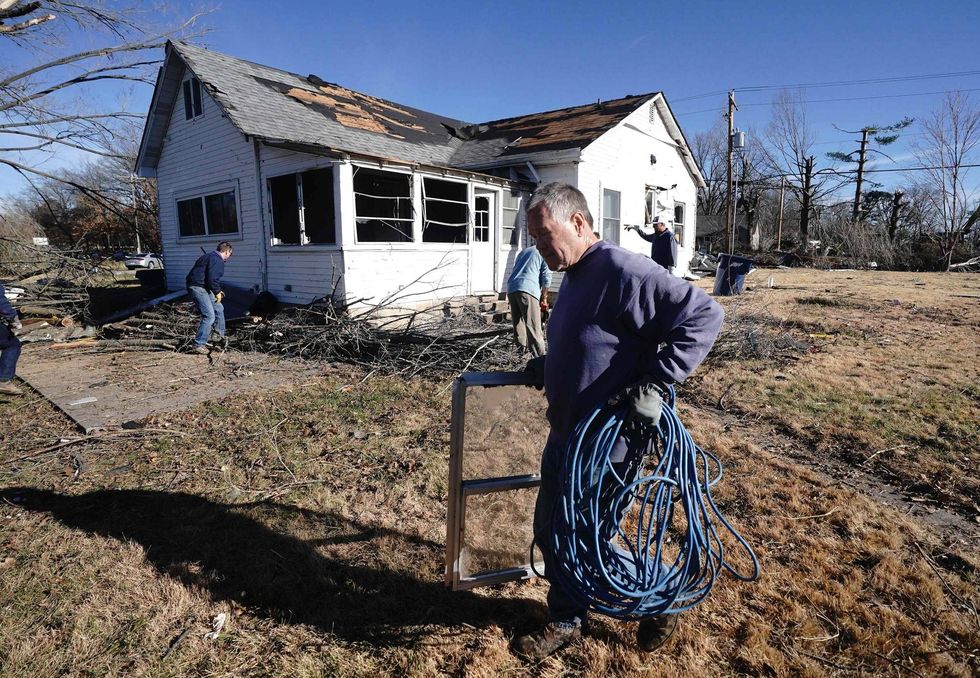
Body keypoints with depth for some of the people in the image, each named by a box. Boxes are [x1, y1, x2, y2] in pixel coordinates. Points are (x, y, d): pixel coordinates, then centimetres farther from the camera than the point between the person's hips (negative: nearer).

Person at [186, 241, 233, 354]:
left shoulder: (211, 256, 20)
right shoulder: (217, 260, -14)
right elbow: (212, 278, -24)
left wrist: (217, 291, 25)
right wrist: (217, 292, -10)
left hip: (202, 288, 11)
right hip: (198, 288, -11)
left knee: (219, 309, 21)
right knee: (209, 316, -14)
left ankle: (221, 336, 35)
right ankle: (198, 345, -12)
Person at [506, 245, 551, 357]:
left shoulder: (523, 251, 29)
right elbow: (546, 278, 3)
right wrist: (544, 298, 13)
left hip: (511, 289, 6)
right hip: (528, 289, -6)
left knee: (517, 324, 16)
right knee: (534, 328, -9)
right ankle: (540, 356, -12)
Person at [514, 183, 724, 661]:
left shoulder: (622, 271, -21)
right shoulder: (573, 278, 10)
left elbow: (705, 315, -24)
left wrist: (655, 383, -28)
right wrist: (540, 369, 12)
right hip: (564, 438, 9)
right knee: (550, 532, 17)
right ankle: (565, 621, 40)